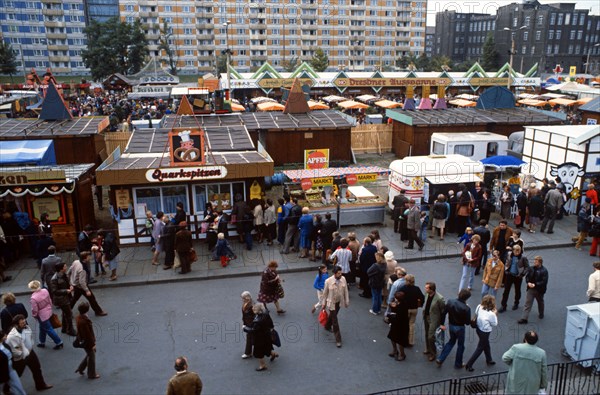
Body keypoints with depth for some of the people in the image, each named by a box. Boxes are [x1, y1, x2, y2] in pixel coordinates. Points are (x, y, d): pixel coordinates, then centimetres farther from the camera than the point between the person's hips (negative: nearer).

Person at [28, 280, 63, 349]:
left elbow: (34, 310, -19)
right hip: (49, 312, 7)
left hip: (42, 316, -7)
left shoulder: (33, 298, -30)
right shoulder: (45, 291, -12)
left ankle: (59, 343, 15)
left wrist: (34, 315, 2)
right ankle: (42, 342, 42)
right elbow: (50, 300, 2)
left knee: (49, 330, 7)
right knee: (42, 328, 26)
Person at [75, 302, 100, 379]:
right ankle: (91, 374, 26)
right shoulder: (84, 321, -35)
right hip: (88, 342, -9)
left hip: (83, 341, 9)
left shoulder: (79, 317, -6)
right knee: (91, 357, 10)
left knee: (89, 355, 28)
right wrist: (92, 344, -18)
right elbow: (88, 335, -28)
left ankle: (80, 368, 37)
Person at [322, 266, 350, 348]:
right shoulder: (328, 281, -23)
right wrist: (324, 303, 0)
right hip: (332, 303, -4)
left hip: (339, 302, 4)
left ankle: (328, 326, 56)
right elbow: (325, 293, -9)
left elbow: (345, 290, -1)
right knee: (335, 321, 0)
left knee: (332, 316, 26)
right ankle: (338, 340, 10)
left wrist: (347, 301, 5)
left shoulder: (343, 279, -13)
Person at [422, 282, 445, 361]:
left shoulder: (439, 298, -27)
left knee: (430, 337, -4)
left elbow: (443, 311, -16)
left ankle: (433, 353, 17)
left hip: (433, 319, -7)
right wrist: (424, 311, 12)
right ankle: (428, 350, 41)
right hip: (426, 317, 7)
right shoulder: (427, 294, -8)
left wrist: (441, 323, -9)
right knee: (426, 335, 20)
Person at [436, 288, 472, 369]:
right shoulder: (466, 308, -26)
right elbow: (467, 322, -17)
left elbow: (443, 313, -5)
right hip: (460, 328, -5)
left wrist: (442, 324, 8)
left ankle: (440, 359, 24)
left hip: (451, 325, 5)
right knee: (460, 345, 19)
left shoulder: (450, 302, -14)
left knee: (451, 341, 28)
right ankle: (458, 364, 34)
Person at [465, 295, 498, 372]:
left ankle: (489, 360, 50)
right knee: (480, 348, 10)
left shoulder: (479, 306, -14)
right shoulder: (491, 314, -28)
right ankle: (469, 365, 15)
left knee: (486, 345, 29)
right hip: (485, 332, -7)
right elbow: (495, 324, -13)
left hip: (478, 328, 7)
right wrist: (495, 314, -3)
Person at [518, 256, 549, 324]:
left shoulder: (544, 271, -15)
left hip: (539, 290, -2)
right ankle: (524, 318, -4)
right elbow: (527, 277, 5)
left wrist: (535, 285, -24)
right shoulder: (531, 268, -3)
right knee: (527, 303, -2)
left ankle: (541, 314, 46)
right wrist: (528, 283, -14)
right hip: (530, 289, 2)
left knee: (540, 303, 21)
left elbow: (544, 282, -18)